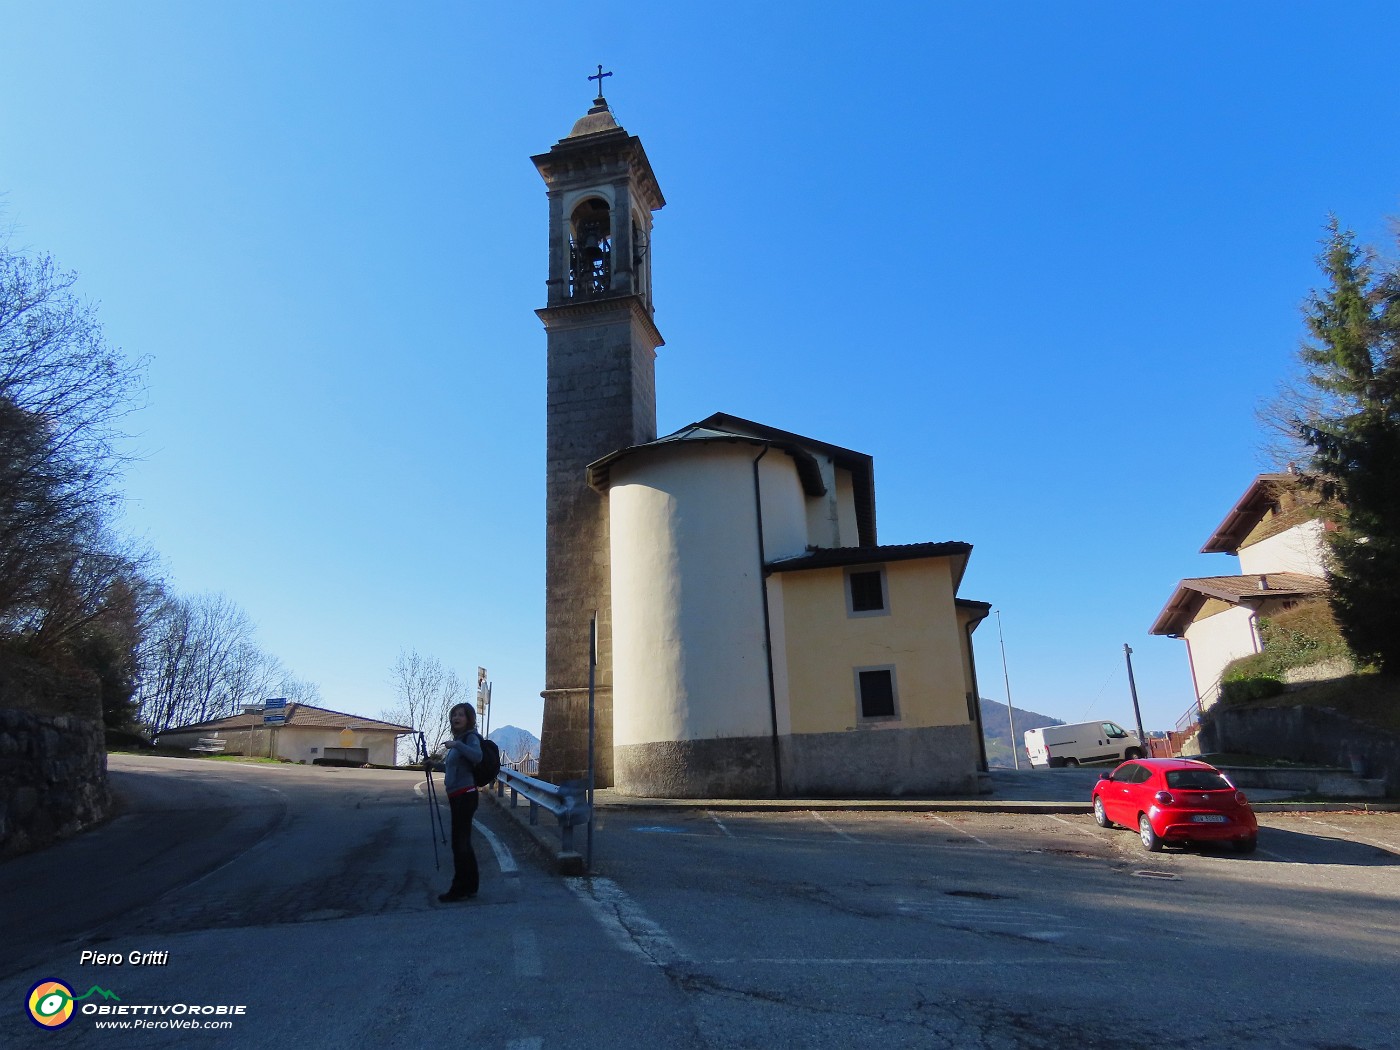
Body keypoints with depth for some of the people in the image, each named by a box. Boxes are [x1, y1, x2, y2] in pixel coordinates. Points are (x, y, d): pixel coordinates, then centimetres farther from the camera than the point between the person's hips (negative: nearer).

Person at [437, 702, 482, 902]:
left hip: (465, 796, -10)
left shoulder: (470, 737, -9)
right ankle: (470, 886, 23)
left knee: (459, 842, -5)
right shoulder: (459, 738, 18)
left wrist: (456, 744, -32)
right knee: (462, 842, 14)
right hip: (457, 796, 10)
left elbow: (477, 756, -30)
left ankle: (459, 889, 3)